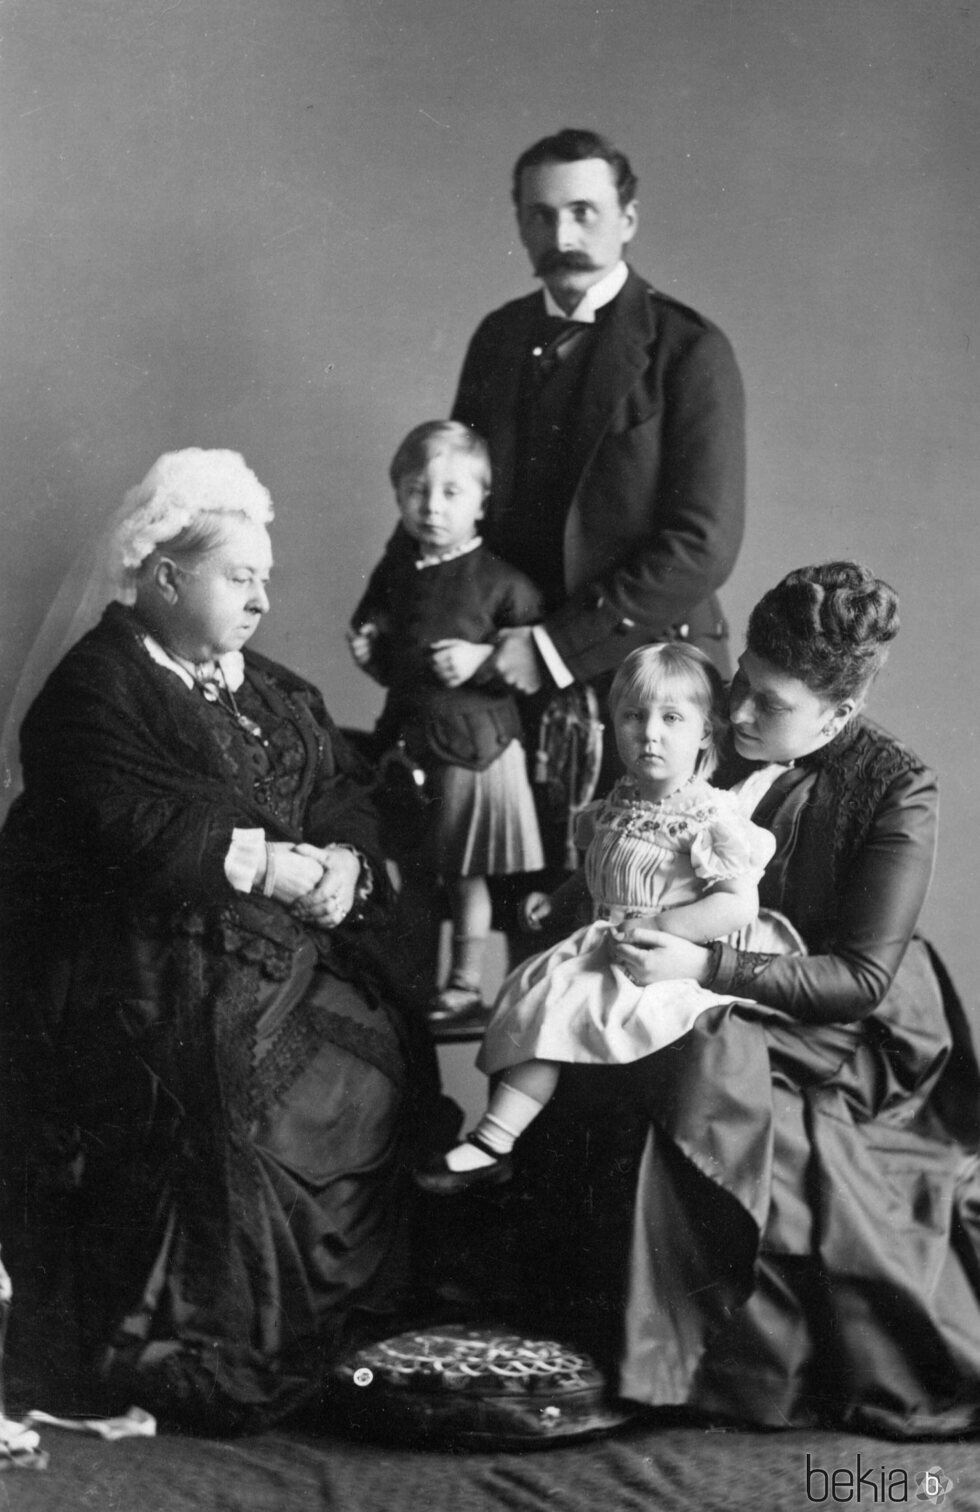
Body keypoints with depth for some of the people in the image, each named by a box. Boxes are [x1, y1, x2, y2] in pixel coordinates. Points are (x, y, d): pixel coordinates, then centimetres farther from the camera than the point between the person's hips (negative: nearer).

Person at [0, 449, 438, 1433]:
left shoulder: (275, 695, 21)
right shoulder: (96, 688, -4)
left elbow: (348, 800, 12)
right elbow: (139, 832, -18)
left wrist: (341, 864, -9)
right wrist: (277, 864, -15)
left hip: (285, 954, 7)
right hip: (148, 973, -7)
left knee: (378, 1063, -15)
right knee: (226, 1093, -28)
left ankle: (338, 1316, -4)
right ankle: (174, 1353, -14)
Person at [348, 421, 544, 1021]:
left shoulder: (499, 580, -11)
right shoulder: (395, 568, 5)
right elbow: (371, 624, 21)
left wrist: (483, 659, -20)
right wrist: (367, 647, 0)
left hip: (474, 741, -5)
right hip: (406, 737, 5)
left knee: (467, 874, 6)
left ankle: (466, 981, 19)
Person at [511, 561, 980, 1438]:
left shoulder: (896, 790, -12)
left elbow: (861, 978, -18)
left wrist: (707, 969, -27)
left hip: (846, 1037, -5)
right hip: (720, 1010, 5)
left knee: (695, 1080, -31)